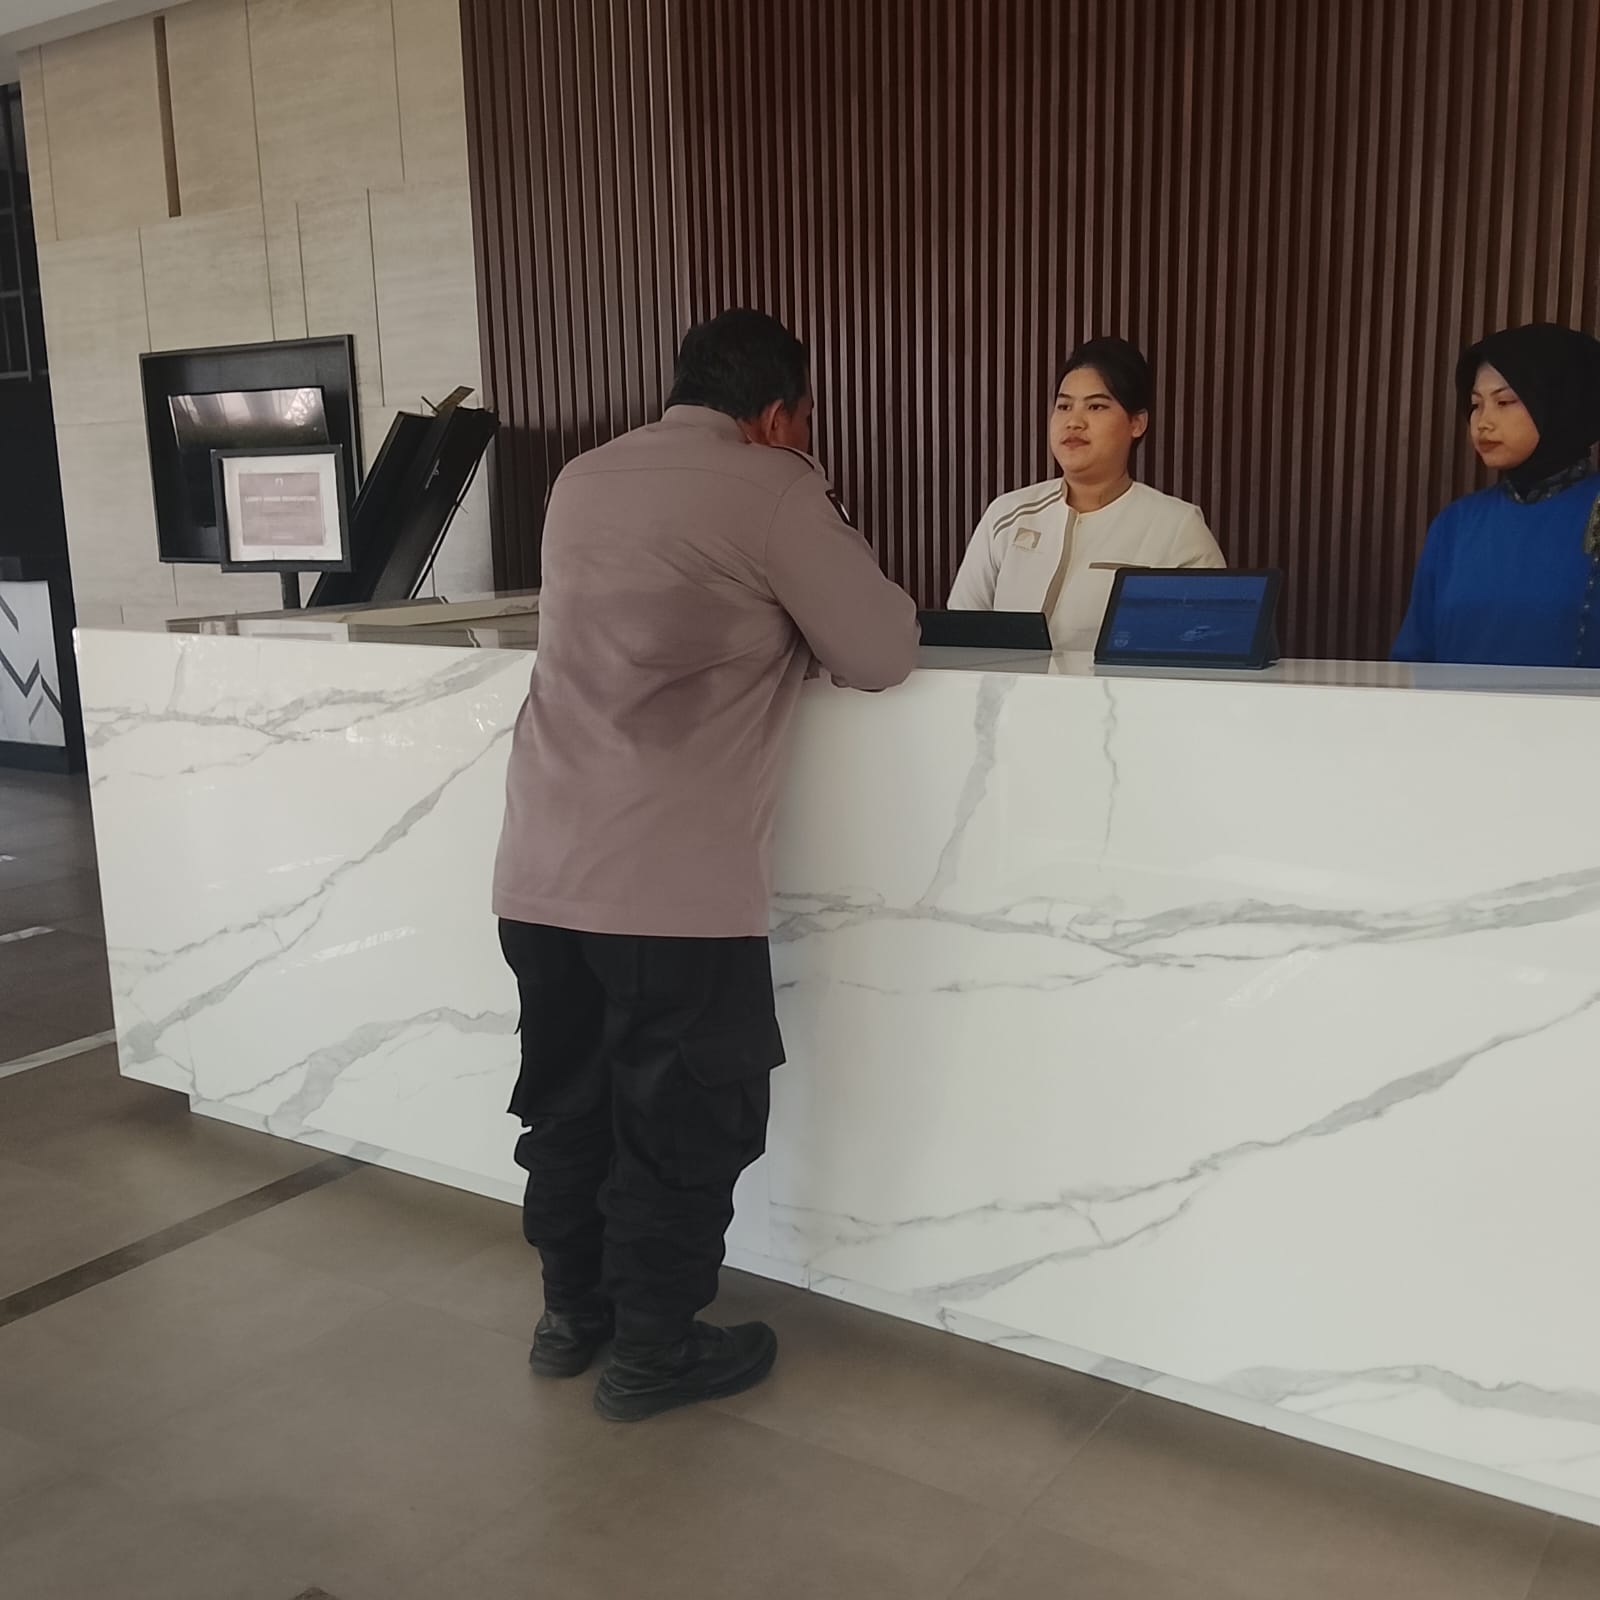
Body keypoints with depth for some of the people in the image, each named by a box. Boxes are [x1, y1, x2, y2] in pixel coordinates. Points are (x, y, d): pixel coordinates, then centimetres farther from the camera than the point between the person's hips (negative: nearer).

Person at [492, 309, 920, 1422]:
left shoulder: (583, 480, 15)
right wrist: (799, 609, 15)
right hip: (674, 880, -7)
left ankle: (573, 1312, 34)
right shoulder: (768, 488, -7)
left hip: (542, 866, 7)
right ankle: (655, 1352, 22)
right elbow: (883, 655, -3)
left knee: (569, 1097, 19)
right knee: (684, 1120, 8)